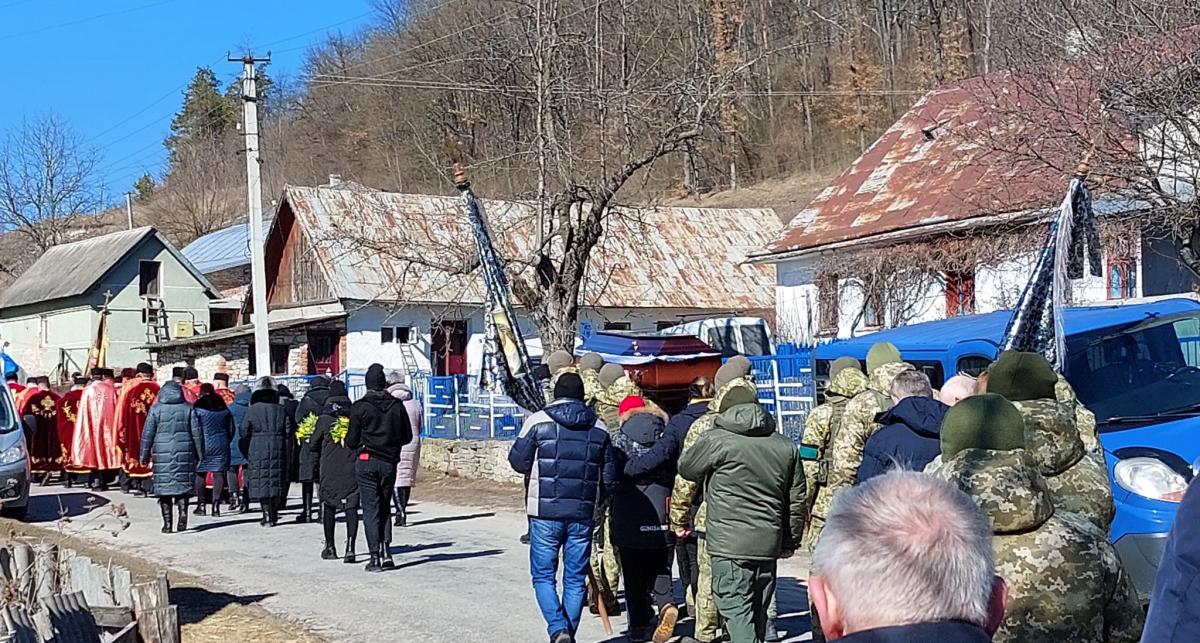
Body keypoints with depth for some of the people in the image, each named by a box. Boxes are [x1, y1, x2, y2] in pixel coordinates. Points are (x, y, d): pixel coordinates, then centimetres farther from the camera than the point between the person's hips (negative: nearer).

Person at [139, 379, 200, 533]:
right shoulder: (188, 408, 3)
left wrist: (144, 456, 7)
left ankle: (167, 523, 2)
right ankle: (183, 512, -16)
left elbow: (147, 433, 1)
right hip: (184, 454, 1)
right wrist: (200, 454, 10)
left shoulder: (156, 409, 1)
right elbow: (196, 432, 3)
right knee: (183, 485, 7)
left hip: (162, 455, -1)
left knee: (164, 487, 3)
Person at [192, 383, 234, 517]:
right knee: (219, 474, 2)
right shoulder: (224, 408, 8)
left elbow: (195, 429, -10)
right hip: (221, 446, 3)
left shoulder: (198, 408, -6)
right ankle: (216, 504, -4)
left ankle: (201, 504, 8)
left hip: (205, 445, -3)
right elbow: (232, 429, 11)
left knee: (200, 473, 8)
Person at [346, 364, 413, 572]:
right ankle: (385, 553, 5)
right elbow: (407, 437, 7)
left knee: (371, 509, 0)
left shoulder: (359, 407, -8)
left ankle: (375, 557, -5)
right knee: (384, 508, 14)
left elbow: (352, 441, -5)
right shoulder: (397, 405, 1)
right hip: (389, 462, 3)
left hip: (366, 462, -3)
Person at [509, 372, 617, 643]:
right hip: (583, 515, 3)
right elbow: (609, 477, 7)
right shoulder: (599, 429, 6)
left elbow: (518, 462, 0)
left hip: (545, 513, -2)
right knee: (575, 578, 12)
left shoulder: (538, 421, -4)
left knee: (543, 575, 6)